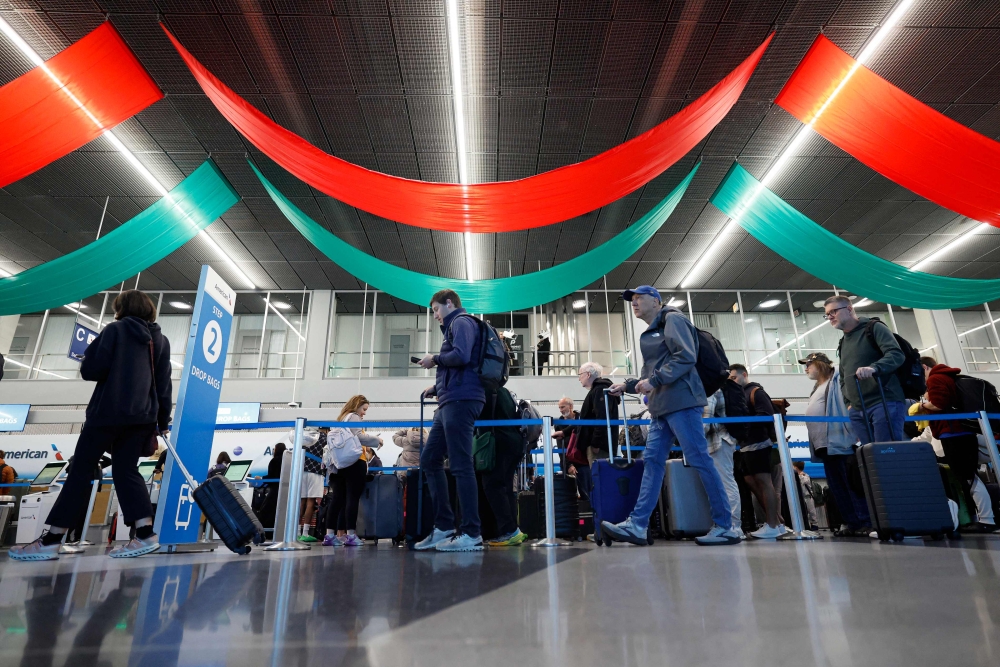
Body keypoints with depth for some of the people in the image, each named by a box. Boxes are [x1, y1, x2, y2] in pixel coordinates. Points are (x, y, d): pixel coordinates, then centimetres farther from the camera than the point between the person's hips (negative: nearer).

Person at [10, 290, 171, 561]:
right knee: (126, 471, 6)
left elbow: (90, 369, -8)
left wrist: (87, 363, 17)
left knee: (81, 470, 3)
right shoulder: (161, 341, 13)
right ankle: (145, 535, -3)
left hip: (108, 412, -4)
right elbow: (164, 385, 12)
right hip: (142, 416, 4)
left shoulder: (115, 330, 0)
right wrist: (163, 422, 17)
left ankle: (50, 540, 6)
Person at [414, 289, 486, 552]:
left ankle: (471, 534, -5)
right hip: (452, 401, 10)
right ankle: (444, 527, 11)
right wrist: (437, 387, 19)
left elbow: (461, 356, -20)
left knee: (461, 465, -10)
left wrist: (435, 359, -5)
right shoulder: (454, 326, 27)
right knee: (429, 459, 9)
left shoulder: (461, 321, -1)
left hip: (460, 400, -10)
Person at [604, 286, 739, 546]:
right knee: (652, 461, 3)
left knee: (700, 460, -6)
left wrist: (654, 380, -18)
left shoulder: (672, 319, -1)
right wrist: (627, 386, 17)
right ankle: (637, 525, 2)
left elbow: (686, 357, -16)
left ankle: (725, 527, 3)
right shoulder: (652, 332, 25)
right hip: (662, 406, 9)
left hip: (681, 401, -9)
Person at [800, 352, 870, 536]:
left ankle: (866, 523, -2)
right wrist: (814, 443, 21)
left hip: (840, 441, -9)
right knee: (837, 487, 9)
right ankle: (851, 523, 14)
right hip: (825, 445, 9)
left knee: (853, 484, -7)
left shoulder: (838, 379, -2)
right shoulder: (817, 388, 25)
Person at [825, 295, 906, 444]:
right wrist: (848, 402, 12)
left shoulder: (874, 328, 1)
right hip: (858, 410, 7)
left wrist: (873, 367, -32)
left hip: (885, 403, -6)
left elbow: (897, 355, -15)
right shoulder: (843, 343, 22)